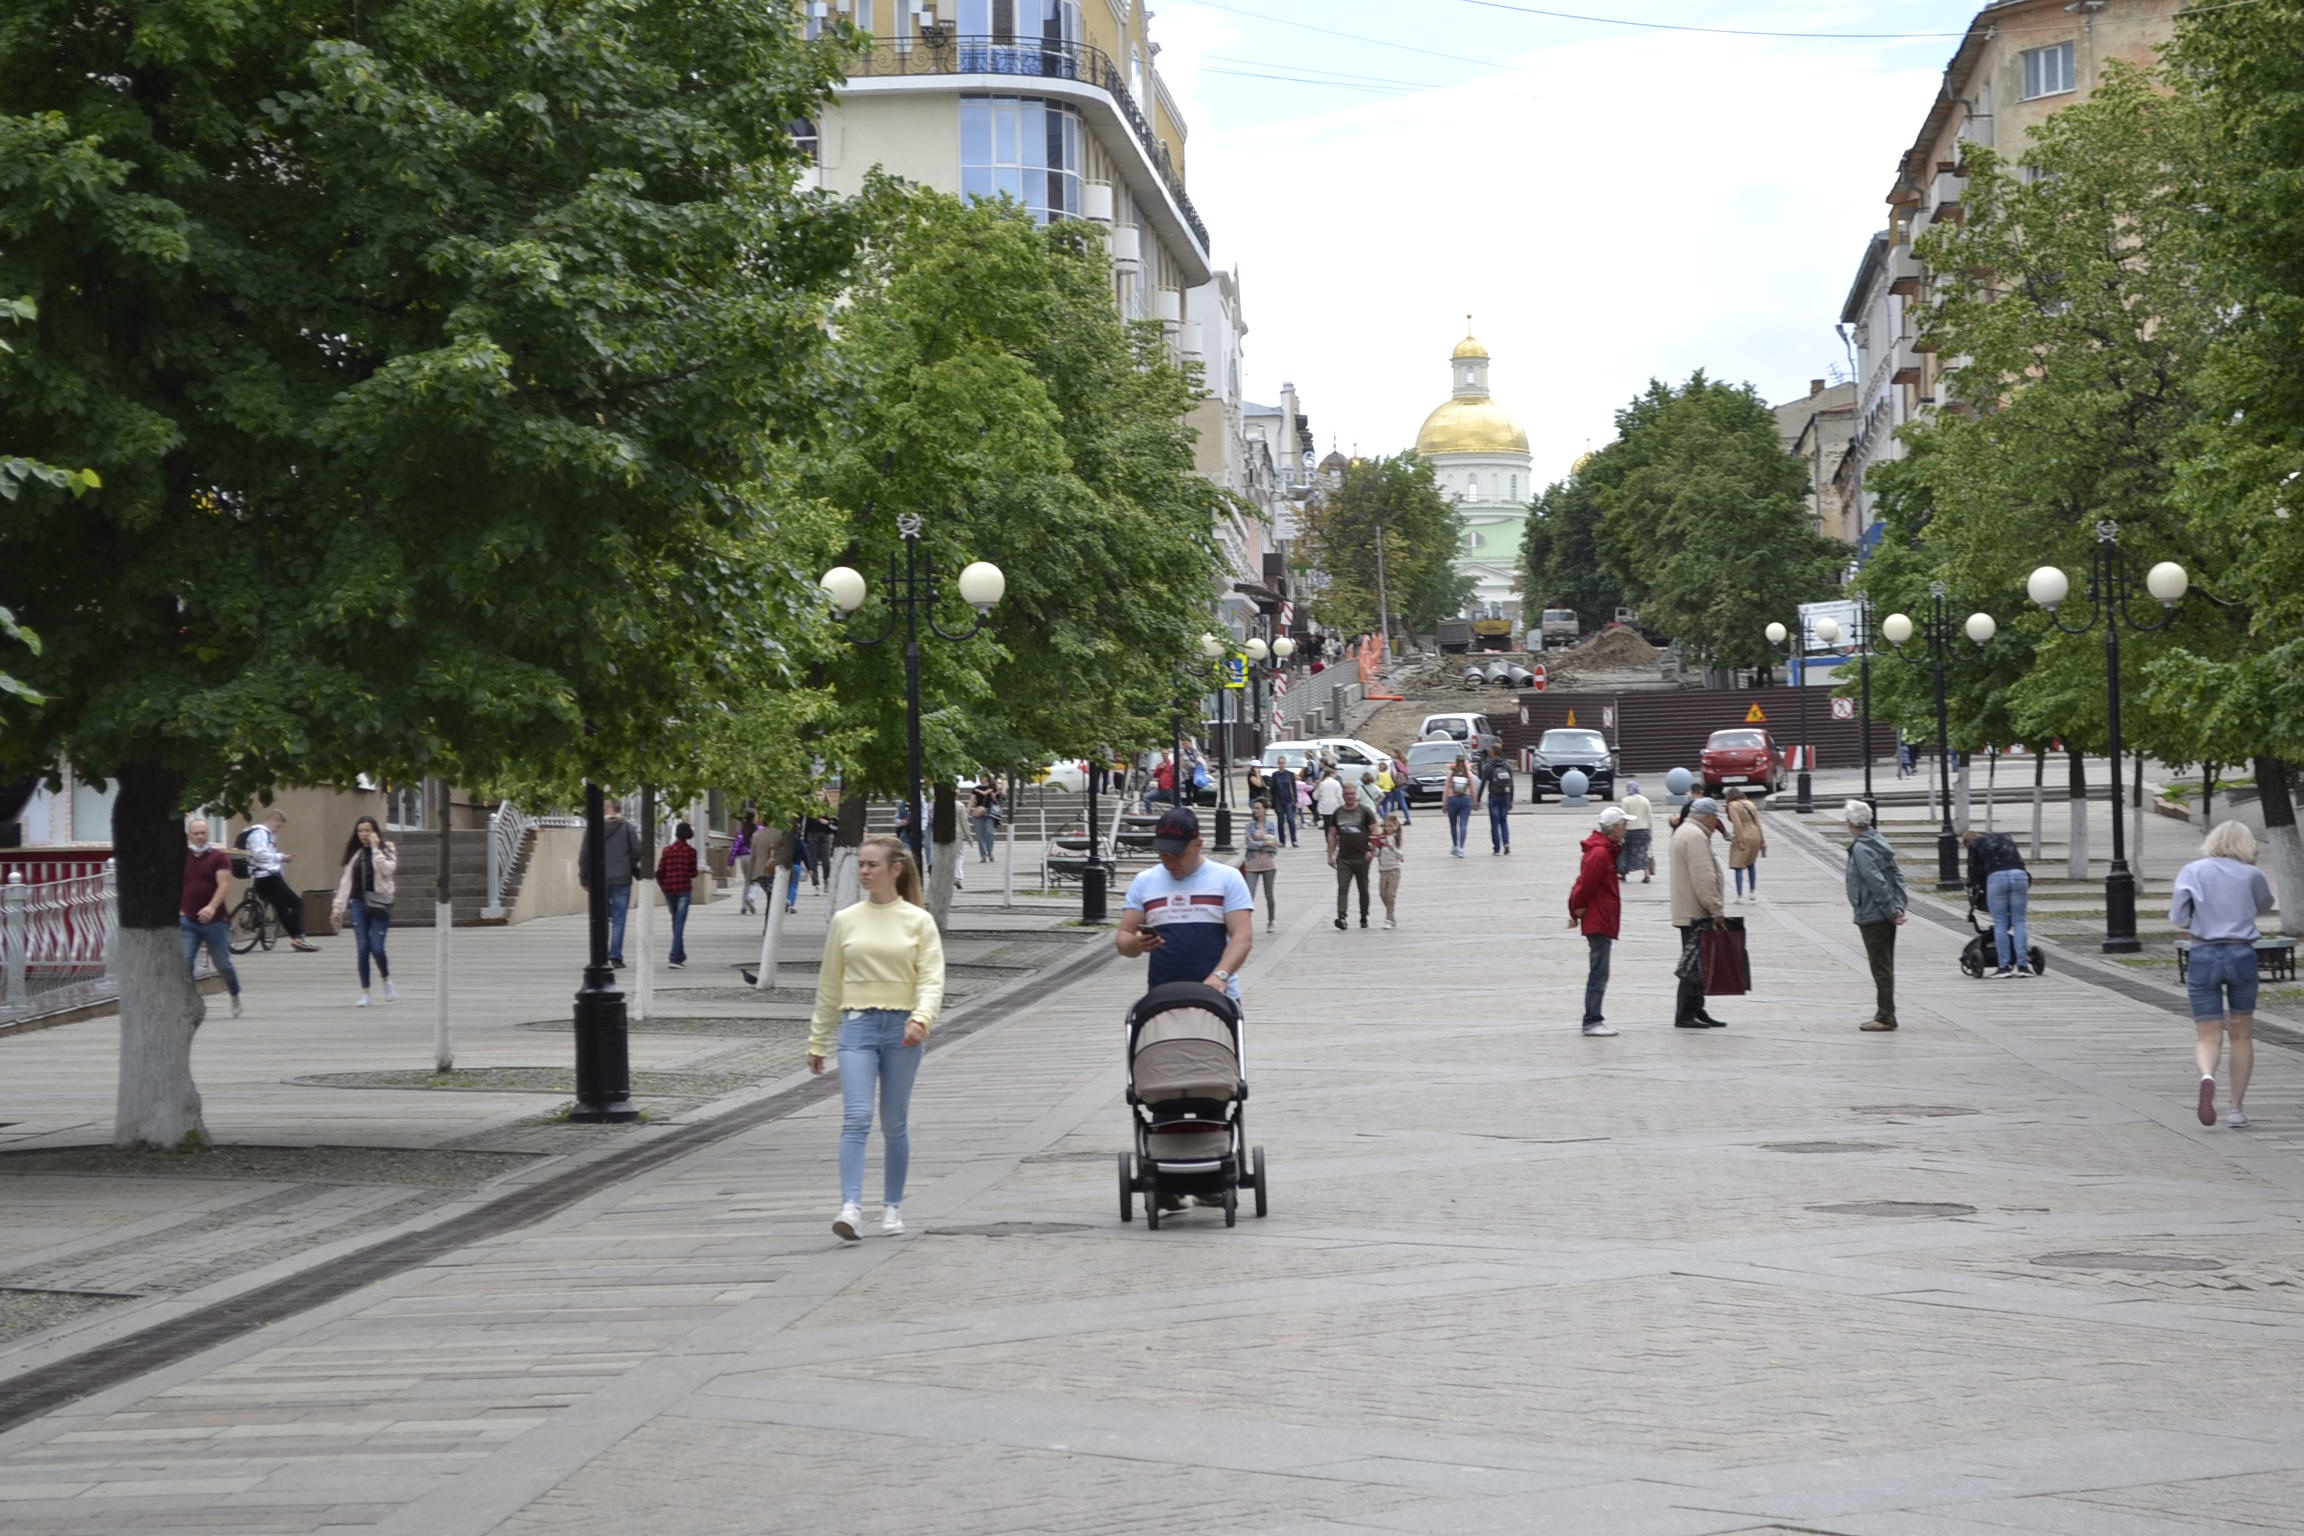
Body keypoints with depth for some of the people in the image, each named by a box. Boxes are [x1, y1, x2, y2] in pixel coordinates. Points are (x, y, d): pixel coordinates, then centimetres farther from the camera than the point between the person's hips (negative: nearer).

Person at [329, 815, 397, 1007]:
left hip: (379, 903, -3)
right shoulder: (355, 854, 13)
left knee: (377, 948, -10)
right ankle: (364, 993, 6)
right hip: (358, 903, 3)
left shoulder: (386, 850, 3)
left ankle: (387, 981, 19)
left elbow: (388, 869, -16)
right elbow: (346, 880, 14)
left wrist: (375, 848, -13)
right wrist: (338, 906, 10)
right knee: (362, 949, -1)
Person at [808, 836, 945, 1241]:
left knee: (894, 1124, 8)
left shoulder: (918, 921, 2)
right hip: (857, 1026, 1)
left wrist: (921, 1019, -22)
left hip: (902, 1028, -1)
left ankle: (893, 1207, 22)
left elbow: (932, 979, -4)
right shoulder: (845, 921, 8)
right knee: (856, 1118, -14)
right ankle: (851, 1208, -23)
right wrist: (818, 1041, 16)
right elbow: (829, 985, 14)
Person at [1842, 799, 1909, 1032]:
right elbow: (1897, 874, 11)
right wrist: (1900, 905, 6)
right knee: (1885, 967, 15)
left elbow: (1877, 883, -22)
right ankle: (1885, 1015, 22)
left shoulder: (1861, 849, -18)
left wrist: (1892, 910, -16)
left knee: (1881, 968, -3)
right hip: (1886, 916, 9)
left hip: (1872, 917, -9)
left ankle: (1885, 1017, 2)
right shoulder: (1878, 841, 11)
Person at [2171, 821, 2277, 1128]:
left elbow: (2178, 917, -3)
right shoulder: (2252, 875, 2)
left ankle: (2207, 1077, -30)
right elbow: (2264, 907, 21)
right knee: (2242, 1035, 15)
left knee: (2208, 1037, 2)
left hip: (2203, 956, 0)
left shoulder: (2192, 871, 2)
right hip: (2241, 954, 0)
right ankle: (2237, 1108, 16)